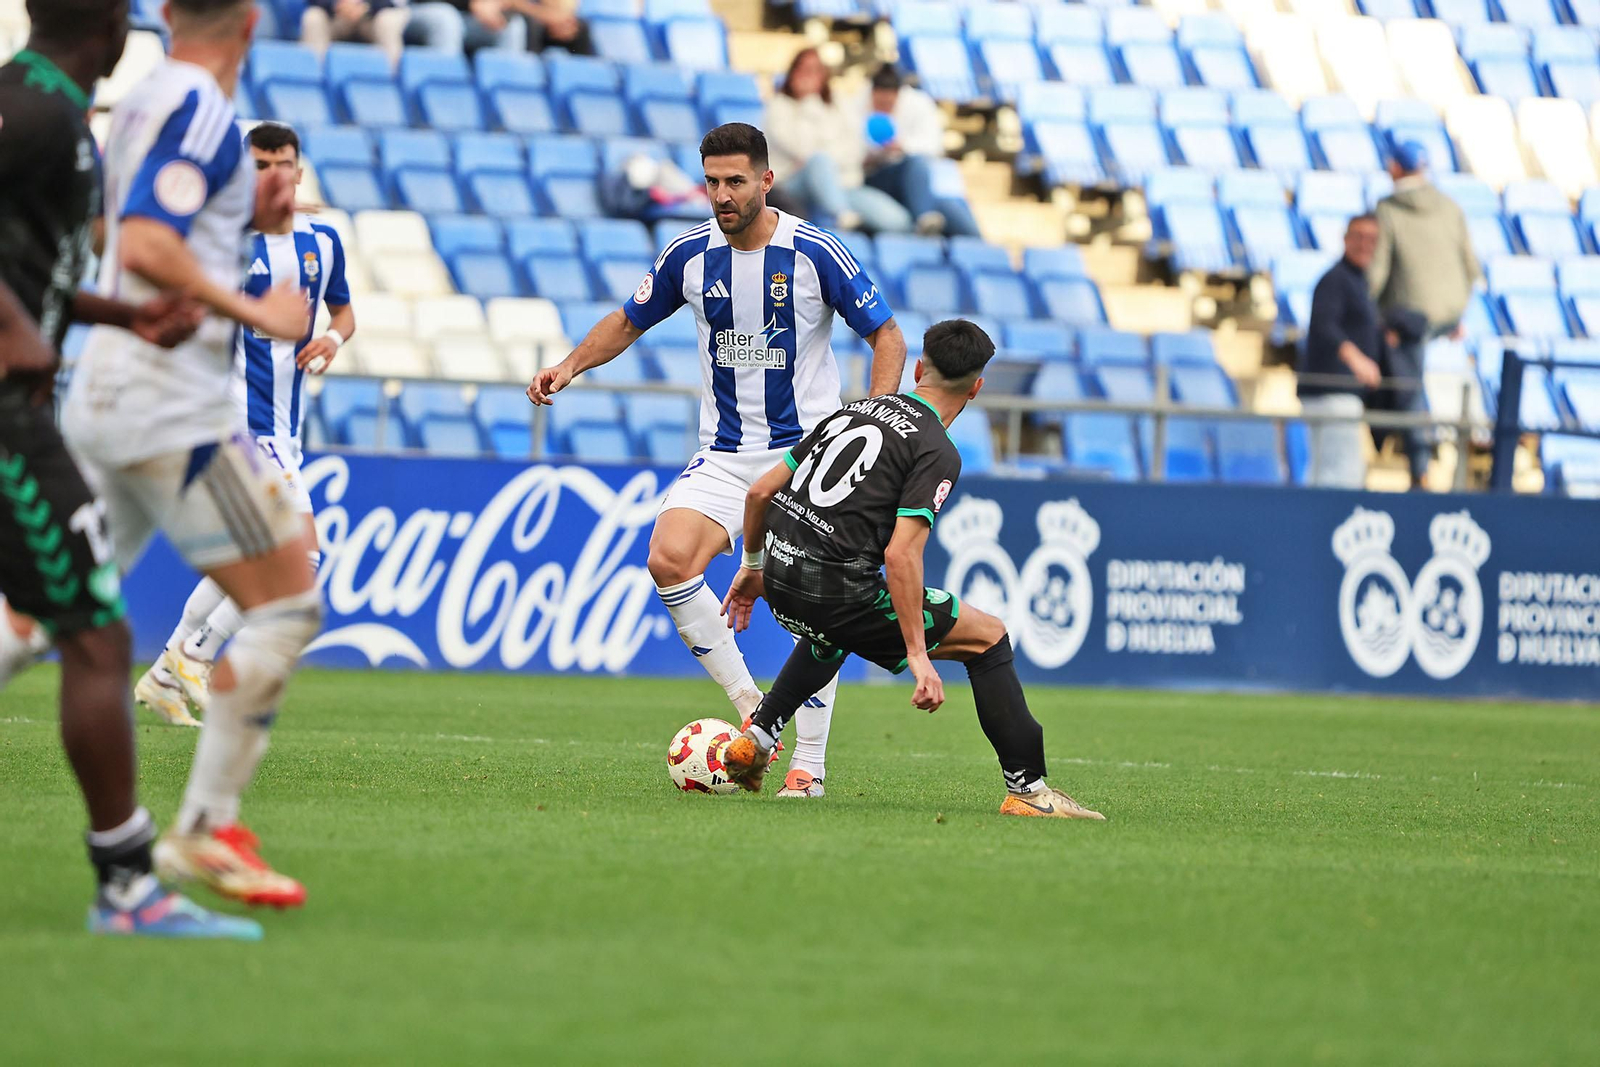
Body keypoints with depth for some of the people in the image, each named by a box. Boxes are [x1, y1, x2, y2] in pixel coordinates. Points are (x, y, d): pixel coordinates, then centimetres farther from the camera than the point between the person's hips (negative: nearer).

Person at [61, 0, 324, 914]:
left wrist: (246, 220, 17)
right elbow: (144, 249, -25)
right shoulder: (202, 111, -13)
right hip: (172, 408, -9)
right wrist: (251, 311, -18)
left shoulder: (145, 102, 15)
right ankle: (207, 830, -3)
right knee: (289, 606, -3)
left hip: (105, 399, 9)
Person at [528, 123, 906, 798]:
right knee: (668, 560, -20)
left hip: (808, 447, -3)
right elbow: (628, 322, 16)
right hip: (724, 455, 3)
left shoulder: (814, 253, -10)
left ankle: (809, 763, 2)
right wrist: (572, 365, -1)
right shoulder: (689, 255, 0)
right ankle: (753, 712, -9)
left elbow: (887, 337, -2)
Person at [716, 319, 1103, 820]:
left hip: (781, 577, 7)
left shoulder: (854, 412, 16)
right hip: (836, 588, -7)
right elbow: (901, 556, -19)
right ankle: (1026, 788, 1)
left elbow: (761, 490, 17)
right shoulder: (937, 452, -6)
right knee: (988, 636, 5)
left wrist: (752, 569, 32)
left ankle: (755, 739, 34)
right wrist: (919, 657, -16)